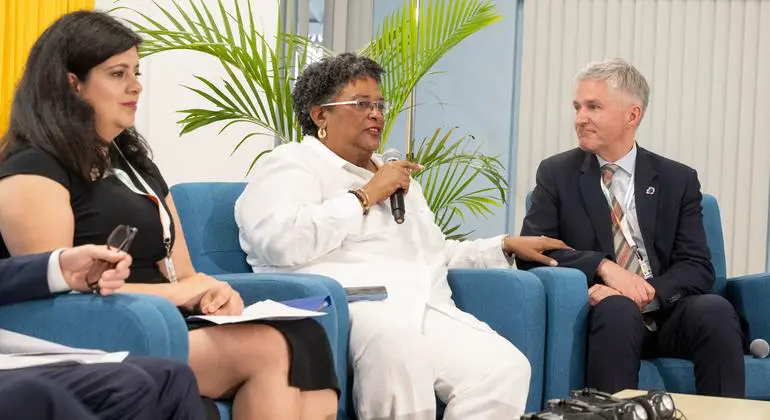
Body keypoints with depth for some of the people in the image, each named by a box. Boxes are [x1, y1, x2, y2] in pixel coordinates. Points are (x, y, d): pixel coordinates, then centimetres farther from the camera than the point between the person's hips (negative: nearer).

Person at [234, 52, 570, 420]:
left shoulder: (394, 176, 33)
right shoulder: (290, 165, 6)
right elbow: (282, 242, -14)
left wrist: (506, 246, 29)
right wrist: (366, 196, -5)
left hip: (426, 309, 7)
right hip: (351, 308, -7)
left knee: (506, 368, -23)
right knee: (397, 341, -42)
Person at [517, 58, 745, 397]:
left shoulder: (678, 180, 11)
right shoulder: (556, 174, 9)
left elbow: (697, 268, 3)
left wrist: (648, 295, -17)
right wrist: (603, 266, -16)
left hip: (664, 315, 2)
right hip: (601, 314, -2)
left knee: (715, 309, -29)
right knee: (618, 309, -35)